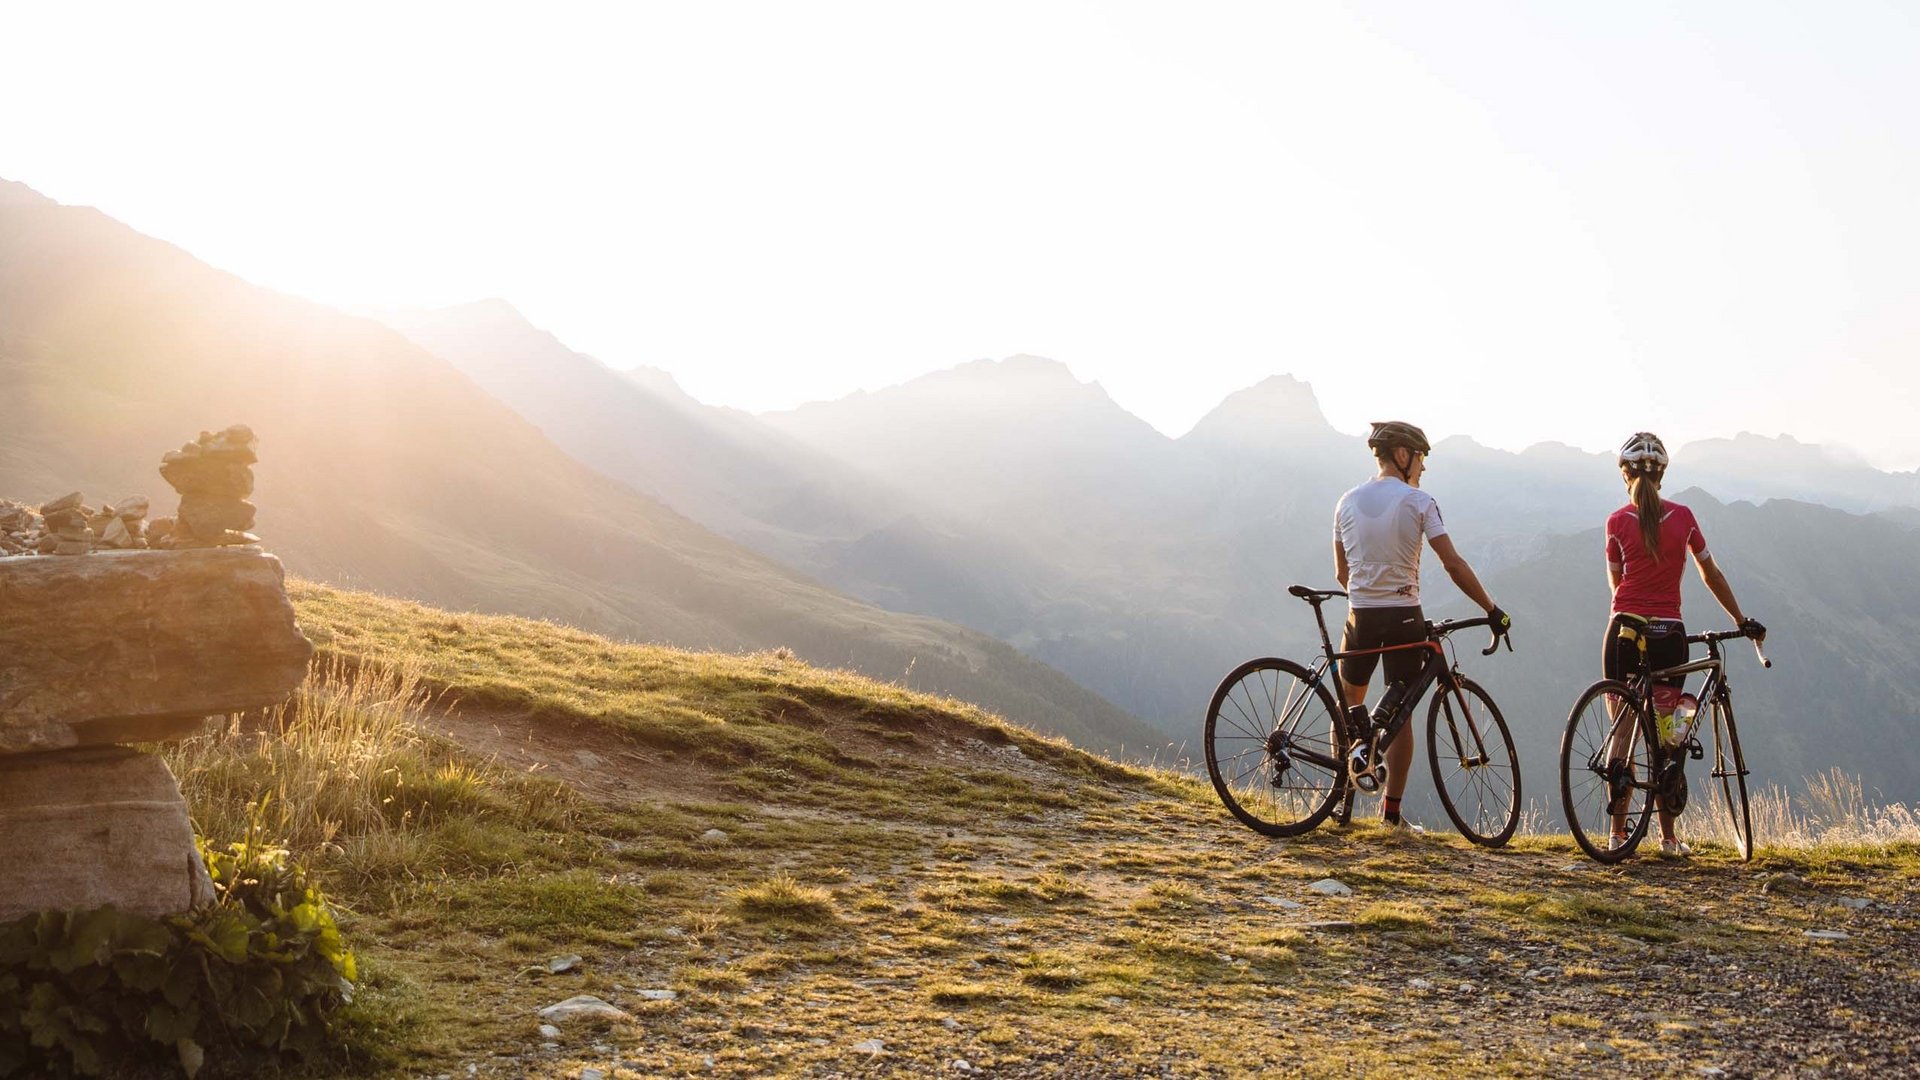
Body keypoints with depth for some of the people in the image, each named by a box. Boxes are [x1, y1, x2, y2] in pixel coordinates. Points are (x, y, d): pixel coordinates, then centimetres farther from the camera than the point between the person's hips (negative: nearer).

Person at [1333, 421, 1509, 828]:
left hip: (1361, 616, 3)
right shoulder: (1418, 501, -6)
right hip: (1404, 618, -3)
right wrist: (1492, 609, -4)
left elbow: (1341, 572, 10)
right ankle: (1392, 810, 6)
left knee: (1349, 704, 18)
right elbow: (1453, 564, -11)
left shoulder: (1348, 502, 6)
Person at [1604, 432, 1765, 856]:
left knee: (1623, 729, 4)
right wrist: (1742, 620, 22)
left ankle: (1618, 832, 1)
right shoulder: (1683, 516, 3)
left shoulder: (1617, 521, -2)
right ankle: (1668, 836, 11)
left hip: (1625, 630, -1)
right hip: (1669, 634, 1)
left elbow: (1616, 583, 6)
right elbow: (1711, 574, 11)